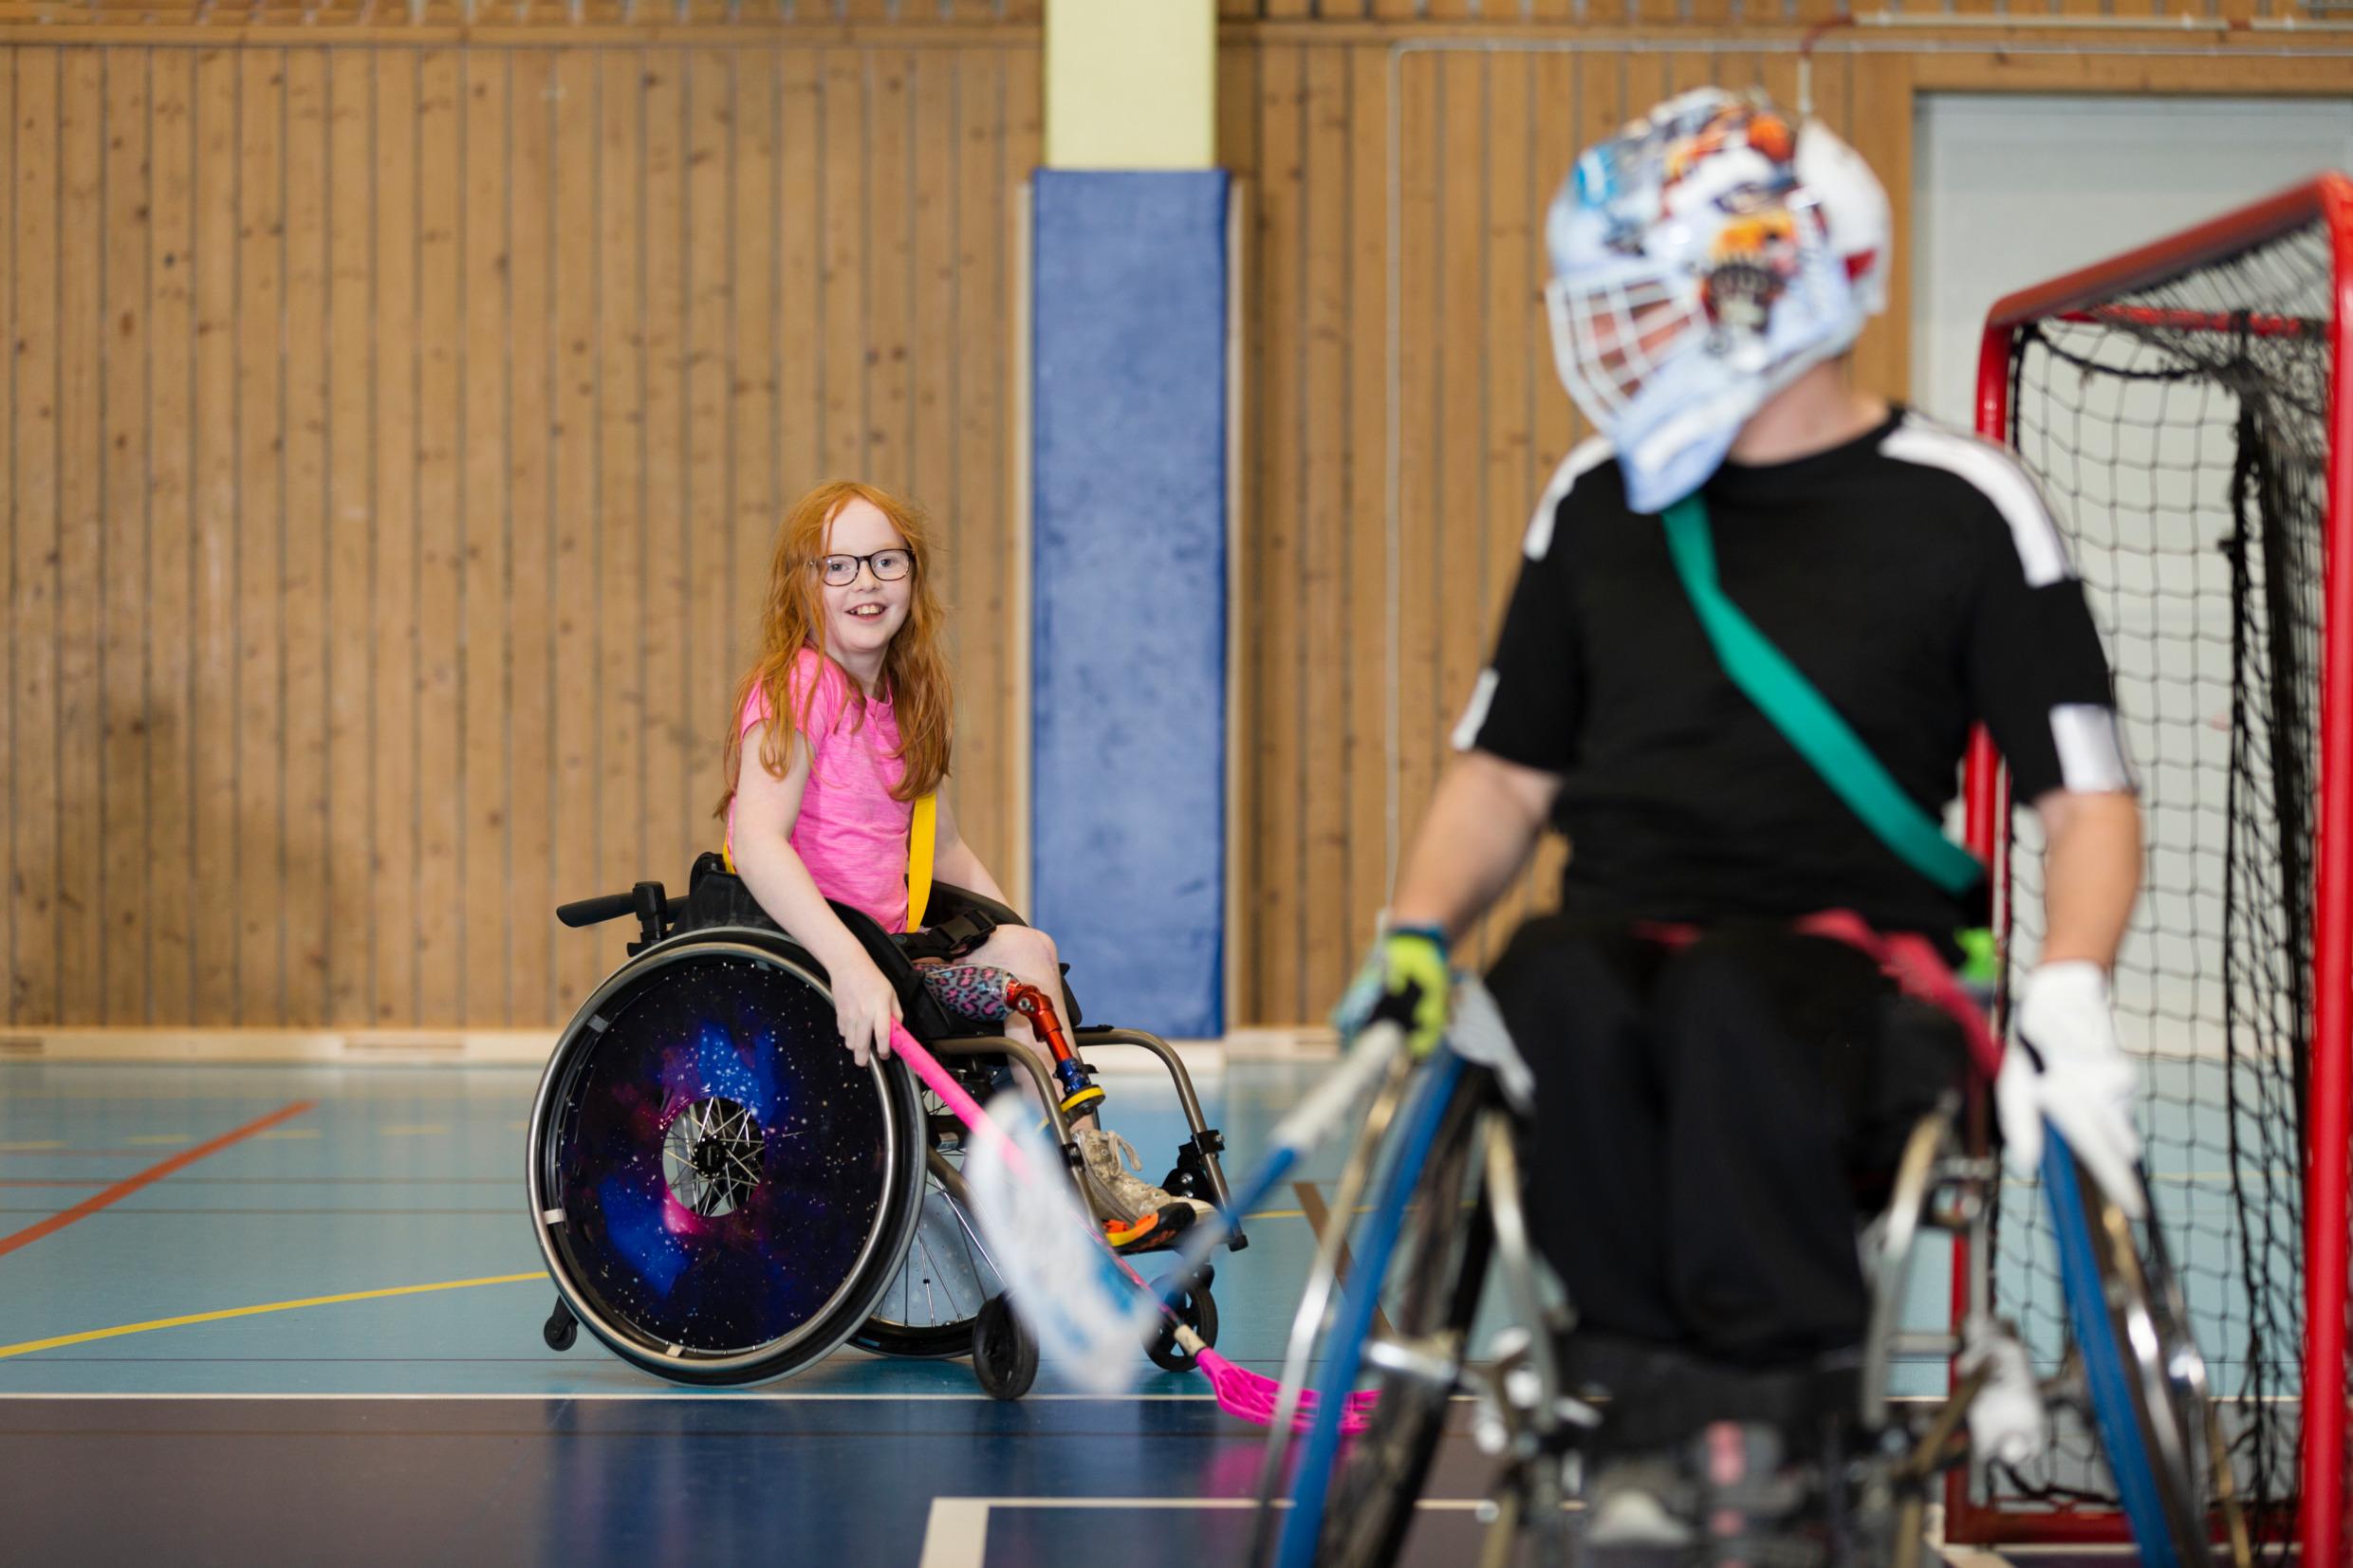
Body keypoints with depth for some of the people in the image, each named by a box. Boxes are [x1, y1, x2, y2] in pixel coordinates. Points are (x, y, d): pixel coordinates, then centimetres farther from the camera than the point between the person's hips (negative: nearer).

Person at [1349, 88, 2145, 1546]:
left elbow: (2089, 798, 1)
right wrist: (1415, 934, 0)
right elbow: (1507, 773, 19)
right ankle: (1650, 1405, -26)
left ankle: (1777, 1419, -27)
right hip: (1627, 933, 3)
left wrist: (2069, 996, -17)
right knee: (1552, 986, -34)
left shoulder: (1958, 507, 2)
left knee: (1732, 1003, -38)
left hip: (1857, 959, -3)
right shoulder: (1599, 500, 14)